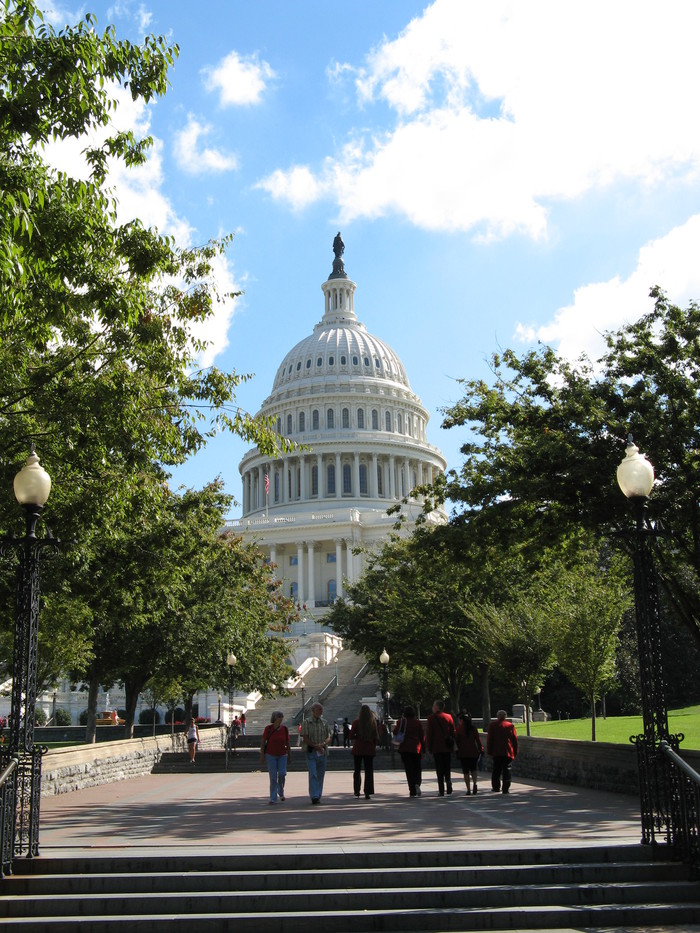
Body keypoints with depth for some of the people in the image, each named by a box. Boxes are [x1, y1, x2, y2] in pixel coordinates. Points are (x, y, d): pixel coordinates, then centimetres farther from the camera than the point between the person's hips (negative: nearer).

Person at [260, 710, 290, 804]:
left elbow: (287, 743, 8)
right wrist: (262, 757, -7)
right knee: (273, 777, -4)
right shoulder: (268, 728, -6)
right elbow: (263, 743, -4)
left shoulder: (285, 729, 1)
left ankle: (281, 792, 20)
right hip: (270, 755, -2)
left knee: (282, 774, -9)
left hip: (282, 755, 2)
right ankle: (273, 798, 3)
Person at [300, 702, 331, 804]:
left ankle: (318, 796, 15)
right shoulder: (307, 723, -1)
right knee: (313, 774, -12)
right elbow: (305, 739, -5)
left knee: (321, 775, 6)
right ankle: (314, 796, -14)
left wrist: (322, 744, -13)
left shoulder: (324, 723, 10)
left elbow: (328, 737, 8)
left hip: (322, 752, 4)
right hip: (311, 752, -4)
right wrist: (316, 746, -15)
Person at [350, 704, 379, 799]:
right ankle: (368, 792, -1)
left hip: (358, 749, -1)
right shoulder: (373, 722, -3)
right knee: (369, 771, 5)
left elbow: (351, 736, -10)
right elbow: (377, 737, 0)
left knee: (357, 770, 13)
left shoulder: (356, 722, -9)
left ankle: (357, 790, 11)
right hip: (370, 749, 1)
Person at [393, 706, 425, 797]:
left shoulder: (401, 722, -3)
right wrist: (423, 749, 8)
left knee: (409, 770, 3)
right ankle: (417, 784, -17)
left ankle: (412, 791, -1)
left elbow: (395, 732, -5)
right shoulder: (418, 723, 1)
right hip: (416, 749, 1)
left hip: (404, 749, 0)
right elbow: (422, 736, 2)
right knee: (417, 769, 11)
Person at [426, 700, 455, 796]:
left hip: (437, 748, -3)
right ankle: (448, 783, -6)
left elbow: (429, 734, -6)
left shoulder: (431, 718, -4)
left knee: (439, 770, 1)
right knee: (447, 768, 15)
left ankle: (441, 790, -4)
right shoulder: (449, 717, 6)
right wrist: (452, 745, 12)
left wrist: (429, 747, 0)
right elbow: (453, 732, 7)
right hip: (448, 748, 3)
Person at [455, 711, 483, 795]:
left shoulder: (459, 728, -5)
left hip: (463, 752, -2)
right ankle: (475, 784, -6)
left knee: (465, 771, 3)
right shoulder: (474, 728, 2)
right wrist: (481, 749, 7)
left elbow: (456, 739, 1)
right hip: (473, 751, 3)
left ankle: (468, 789, -1)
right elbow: (478, 739, 1)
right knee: (473, 769, 18)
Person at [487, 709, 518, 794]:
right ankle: (505, 789, -4)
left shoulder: (492, 725, 1)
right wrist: (515, 751, 9)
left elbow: (489, 739, 2)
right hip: (508, 752, -1)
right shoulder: (510, 725, 1)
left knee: (496, 770, 13)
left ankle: (496, 787, 14)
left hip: (496, 752, 1)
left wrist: (489, 751, 8)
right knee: (507, 770, 1)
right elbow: (515, 739, 3)